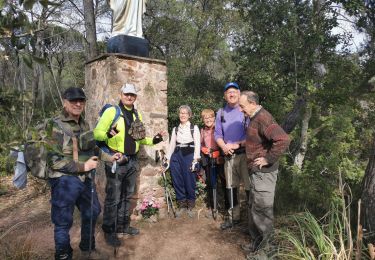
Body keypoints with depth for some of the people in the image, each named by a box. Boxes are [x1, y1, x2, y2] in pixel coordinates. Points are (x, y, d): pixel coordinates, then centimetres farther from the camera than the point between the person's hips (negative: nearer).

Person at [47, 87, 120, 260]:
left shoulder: (84, 124, 6)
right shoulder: (56, 126, -16)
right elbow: (53, 161, -21)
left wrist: (108, 157, 14)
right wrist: (83, 166, -20)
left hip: (86, 178, 8)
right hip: (65, 181, -8)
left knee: (92, 212, 22)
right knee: (64, 222, 4)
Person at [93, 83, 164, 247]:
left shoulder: (137, 114, 12)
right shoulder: (111, 111, -8)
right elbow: (97, 133, -14)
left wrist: (153, 140, 5)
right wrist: (108, 134, -34)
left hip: (132, 161, 7)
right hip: (116, 161, -6)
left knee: (127, 196, 16)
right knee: (113, 198, 0)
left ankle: (123, 226, 32)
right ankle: (109, 231, 16)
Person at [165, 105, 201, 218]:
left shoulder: (194, 128, 6)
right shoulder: (175, 129, 16)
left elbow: (197, 145, -2)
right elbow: (171, 145, 15)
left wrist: (195, 160, -12)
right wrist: (167, 159, 7)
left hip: (189, 155, -3)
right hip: (176, 156, 4)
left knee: (190, 181, -2)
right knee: (177, 180, 3)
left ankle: (190, 205, 16)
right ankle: (181, 204, 18)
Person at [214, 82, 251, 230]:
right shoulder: (221, 113, 11)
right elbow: (217, 134, 10)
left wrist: (237, 144, -15)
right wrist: (224, 146, -8)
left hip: (245, 153, -5)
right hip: (228, 155, 5)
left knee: (249, 187, -3)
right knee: (231, 187, 13)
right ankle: (234, 217, 28)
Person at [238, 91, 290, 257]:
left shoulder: (263, 118, -22)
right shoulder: (255, 118, 11)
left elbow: (283, 140, -33)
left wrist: (268, 159, -24)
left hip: (263, 172, -10)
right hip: (256, 171, 10)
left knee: (261, 209, 1)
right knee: (253, 207, 19)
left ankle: (264, 245, 17)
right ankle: (257, 240, 34)